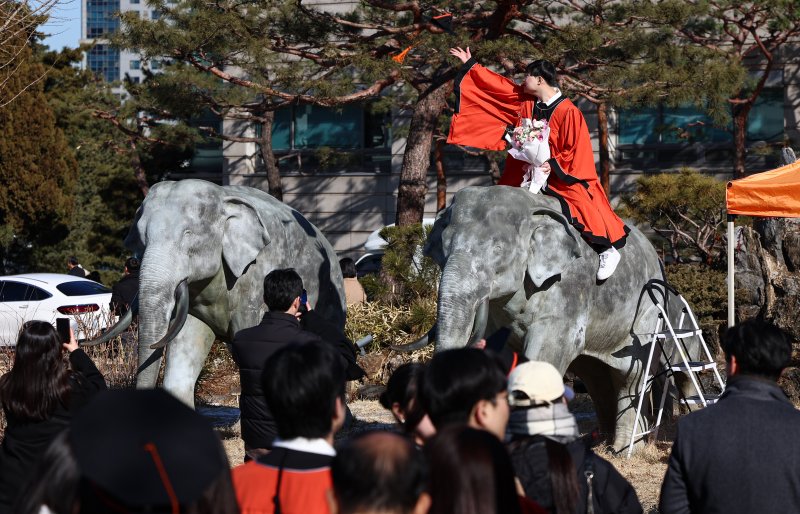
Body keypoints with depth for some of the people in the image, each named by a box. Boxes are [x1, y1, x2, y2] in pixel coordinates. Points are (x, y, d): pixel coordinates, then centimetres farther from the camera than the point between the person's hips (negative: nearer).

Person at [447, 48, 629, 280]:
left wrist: (553, 165, -25)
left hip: (563, 175, -7)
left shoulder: (568, 112, -17)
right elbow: (497, 85, 12)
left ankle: (608, 249, -17)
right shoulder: (525, 101, 2)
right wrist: (471, 66, 16)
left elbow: (577, 150, -15)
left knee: (581, 207, -24)